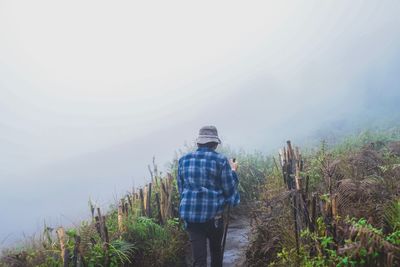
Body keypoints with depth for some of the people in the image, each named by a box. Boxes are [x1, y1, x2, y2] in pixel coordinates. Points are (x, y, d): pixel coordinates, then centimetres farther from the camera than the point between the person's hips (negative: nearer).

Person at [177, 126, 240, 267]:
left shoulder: (184, 160, 5)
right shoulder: (221, 160, -6)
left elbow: (181, 189, 12)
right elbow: (229, 190, -2)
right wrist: (233, 171, 12)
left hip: (190, 214, 2)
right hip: (214, 214, -2)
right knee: (216, 250, 22)